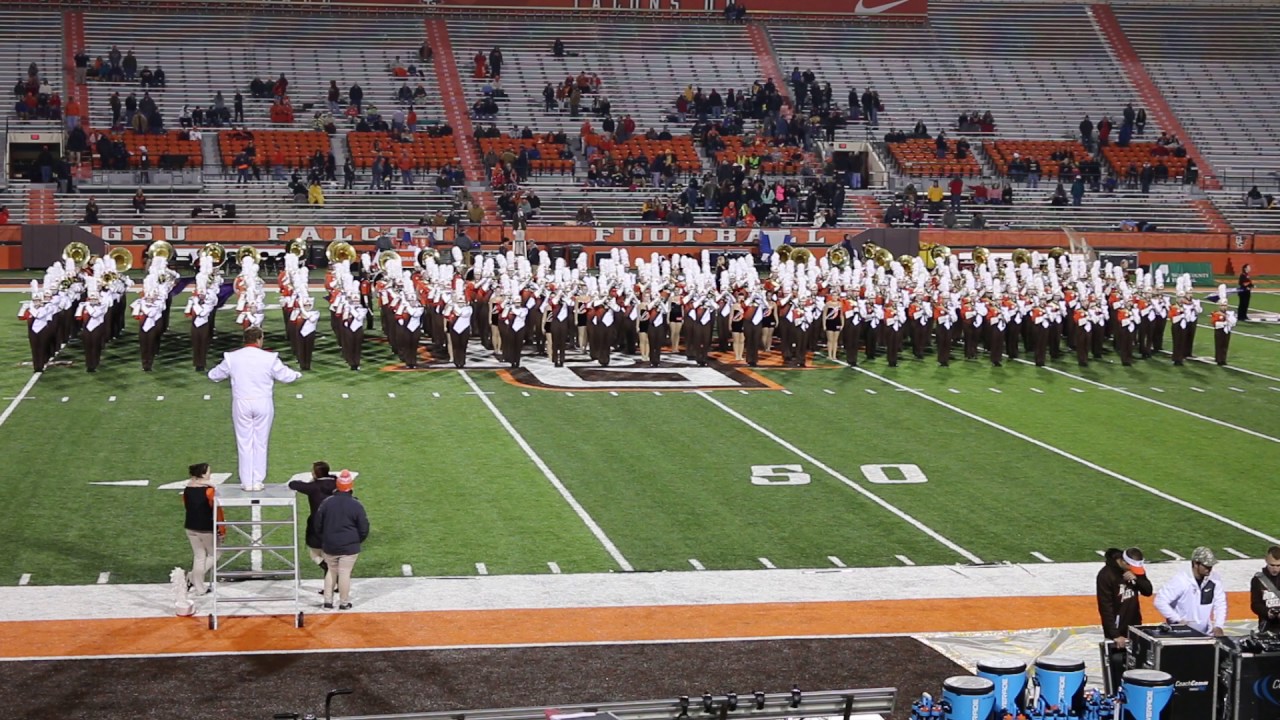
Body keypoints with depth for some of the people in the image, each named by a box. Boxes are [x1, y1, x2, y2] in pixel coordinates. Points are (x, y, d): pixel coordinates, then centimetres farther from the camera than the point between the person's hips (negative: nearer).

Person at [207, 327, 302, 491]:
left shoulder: (232, 357, -5)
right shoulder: (269, 358, -10)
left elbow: (215, 375, 7)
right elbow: (285, 375, 1)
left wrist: (212, 373, 33)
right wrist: (297, 374, 24)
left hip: (241, 404, 1)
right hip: (263, 404, -1)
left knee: (244, 442, 9)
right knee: (260, 443, 8)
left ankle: (247, 482, 10)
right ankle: (258, 482, 9)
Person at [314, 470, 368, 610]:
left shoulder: (326, 502, -3)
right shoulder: (356, 505, -11)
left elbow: (318, 525, 6)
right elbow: (364, 528, -5)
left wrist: (324, 539, 20)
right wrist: (358, 540, 14)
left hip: (329, 546, 3)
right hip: (349, 546, -3)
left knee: (331, 571, 16)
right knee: (345, 573, 3)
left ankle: (328, 601, 16)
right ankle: (344, 603, 10)